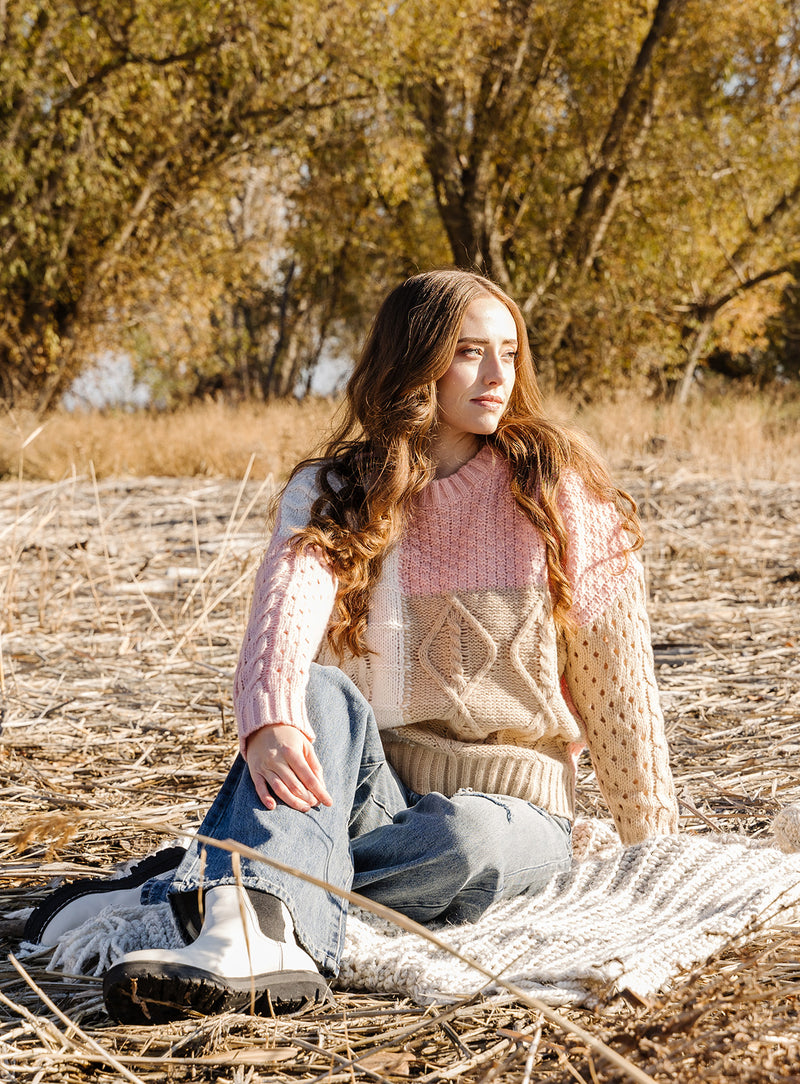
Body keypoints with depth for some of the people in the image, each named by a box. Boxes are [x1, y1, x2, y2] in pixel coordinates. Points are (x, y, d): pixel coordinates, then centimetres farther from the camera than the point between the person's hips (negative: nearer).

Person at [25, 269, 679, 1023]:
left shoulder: (557, 484, 1)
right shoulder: (332, 495, 2)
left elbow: (613, 668, 3)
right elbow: (289, 601, -19)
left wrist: (655, 844, 1)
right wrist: (269, 719, -41)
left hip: (513, 804, -1)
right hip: (373, 788, 1)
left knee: (467, 838, -38)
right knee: (320, 693, -32)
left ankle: (185, 890, -35)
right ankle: (260, 939, -58)